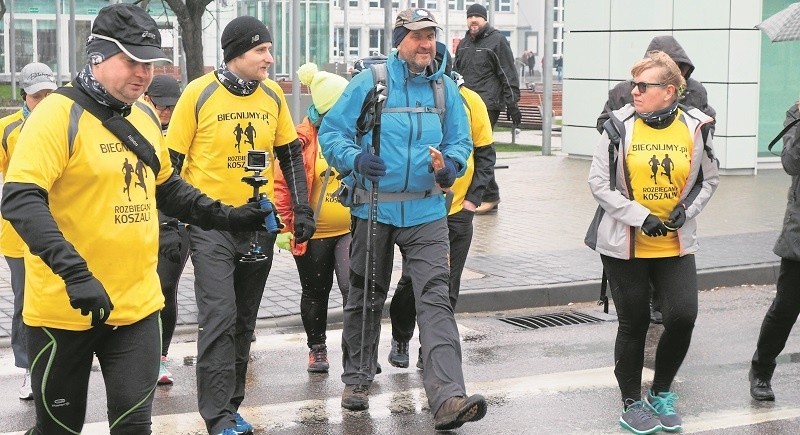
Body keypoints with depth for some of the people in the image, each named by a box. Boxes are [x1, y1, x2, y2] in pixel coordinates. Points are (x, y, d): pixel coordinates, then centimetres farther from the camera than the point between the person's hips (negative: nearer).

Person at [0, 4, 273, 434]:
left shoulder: (144, 116, 9)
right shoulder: (58, 114, -14)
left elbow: (164, 187, 24)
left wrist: (225, 216, 12)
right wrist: (74, 272, -34)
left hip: (136, 303, 5)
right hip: (64, 308, -5)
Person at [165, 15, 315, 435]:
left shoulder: (273, 94, 3)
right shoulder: (198, 93, -9)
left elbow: (290, 154, 13)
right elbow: (171, 160, -4)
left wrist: (302, 208, 6)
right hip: (211, 224, -5)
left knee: (244, 321, 11)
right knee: (219, 318, -12)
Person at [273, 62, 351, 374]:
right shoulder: (302, 140, -10)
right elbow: (282, 184, -6)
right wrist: (285, 225, -8)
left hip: (352, 230, 1)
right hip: (313, 234, -1)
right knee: (315, 293, 12)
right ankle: (317, 349, 29)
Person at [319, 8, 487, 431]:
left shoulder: (445, 88, 5)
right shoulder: (369, 83, -3)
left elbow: (460, 140, 9)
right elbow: (331, 132, -3)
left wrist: (452, 163, -13)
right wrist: (355, 158, -22)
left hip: (426, 211, 1)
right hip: (373, 209, -1)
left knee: (436, 300, -11)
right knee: (365, 298, 13)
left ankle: (448, 398, -18)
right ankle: (357, 379, 32)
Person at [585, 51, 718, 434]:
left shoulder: (695, 127, -1)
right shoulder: (620, 126, -7)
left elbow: (708, 179, 11)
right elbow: (599, 181, -7)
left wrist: (686, 209, -7)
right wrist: (641, 217, -14)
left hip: (676, 244, 2)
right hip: (624, 244, -2)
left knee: (683, 316, -9)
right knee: (634, 323, 6)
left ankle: (660, 392, 17)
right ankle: (632, 403, 24)